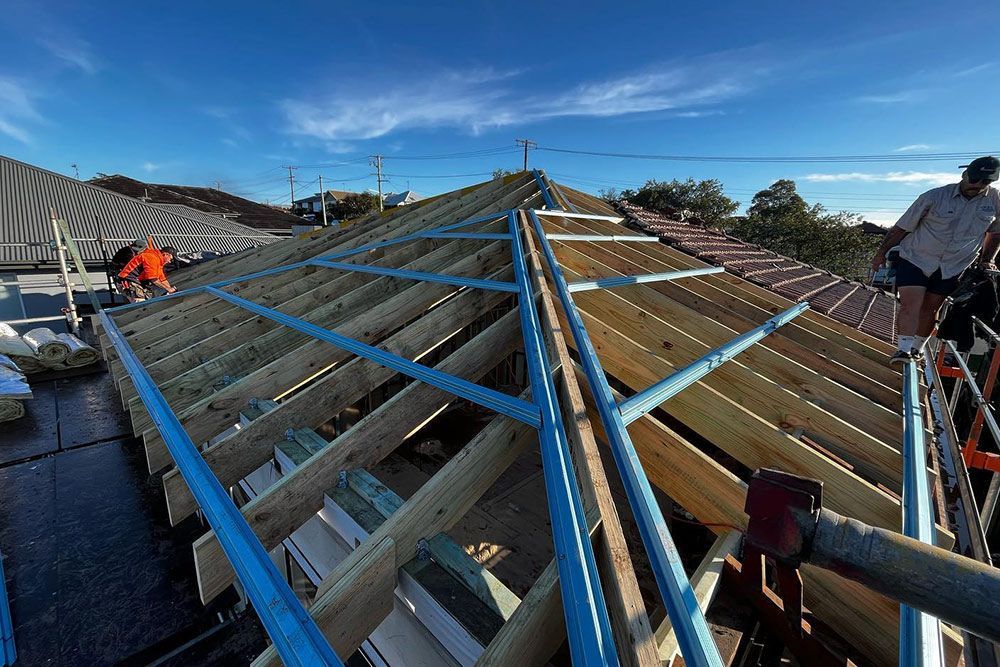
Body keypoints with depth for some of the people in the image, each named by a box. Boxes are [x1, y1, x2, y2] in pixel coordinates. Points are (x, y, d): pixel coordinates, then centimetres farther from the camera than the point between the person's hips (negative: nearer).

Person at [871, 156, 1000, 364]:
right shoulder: (934, 197, -9)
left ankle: (917, 349, 18)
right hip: (915, 259, -3)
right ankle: (903, 350, -17)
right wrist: (882, 252, -1)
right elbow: (902, 227, -3)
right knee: (910, 306, -14)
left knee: (930, 310, 7)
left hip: (952, 268, 3)